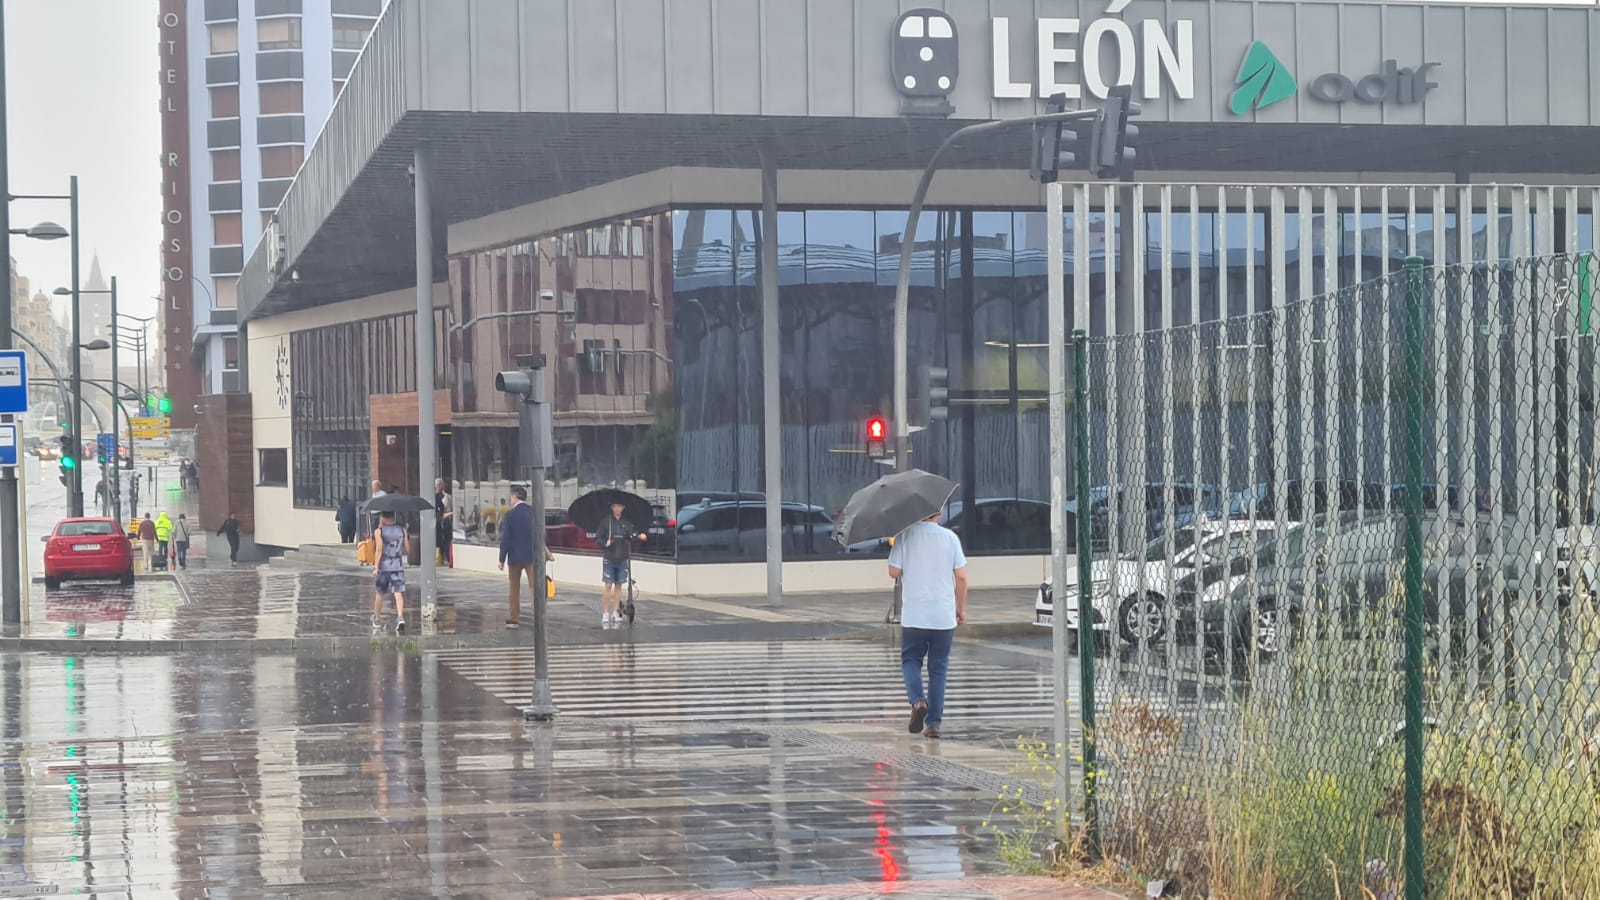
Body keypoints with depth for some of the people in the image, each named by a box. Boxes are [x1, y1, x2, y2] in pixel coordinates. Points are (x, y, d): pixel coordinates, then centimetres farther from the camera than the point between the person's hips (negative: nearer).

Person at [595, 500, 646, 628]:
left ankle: (615, 612, 15)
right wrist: (605, 543, -17)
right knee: (608, 585, -3)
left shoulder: (626, 523, 5)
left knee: (618, 585, 6)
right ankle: (605, 614, 3)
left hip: (622, 559, 2)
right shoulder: (606, 523, 1)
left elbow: (632, 535, -8)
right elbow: (597, 538, 3)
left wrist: (639, 536, -29)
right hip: (609, 559, -2)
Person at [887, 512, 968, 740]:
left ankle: (917, 700, -13)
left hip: (913, 615, -1)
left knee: (911, 660, 14)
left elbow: (894, 572, -4)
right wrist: (961, 608, 10)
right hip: (944, 616, 1)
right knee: (938, 669, 9)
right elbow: (961, 577, -1)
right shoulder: (950, 537, -2)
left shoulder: (905, 536, -6)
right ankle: (933, 722, 7)